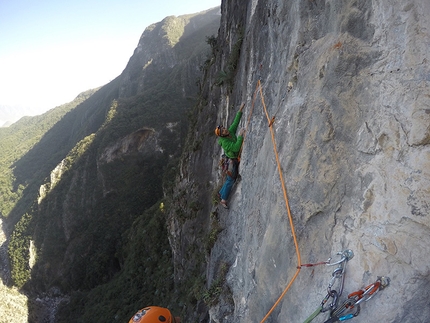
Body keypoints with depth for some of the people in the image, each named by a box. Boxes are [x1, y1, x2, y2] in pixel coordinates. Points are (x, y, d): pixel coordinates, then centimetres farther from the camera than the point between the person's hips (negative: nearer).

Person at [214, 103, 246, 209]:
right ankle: (223, 199, 8)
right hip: (232, 161, -8)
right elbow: (236, 148, -36)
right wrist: (240, 136, -34)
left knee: (231, 179, 18)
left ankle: (221, 193, 34)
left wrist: (240, 110, -2)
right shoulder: (225, 143, -25)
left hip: (236, 159, 8)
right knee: (230, 180, -3)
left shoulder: (231, 132, -2)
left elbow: (236, 122, 3)